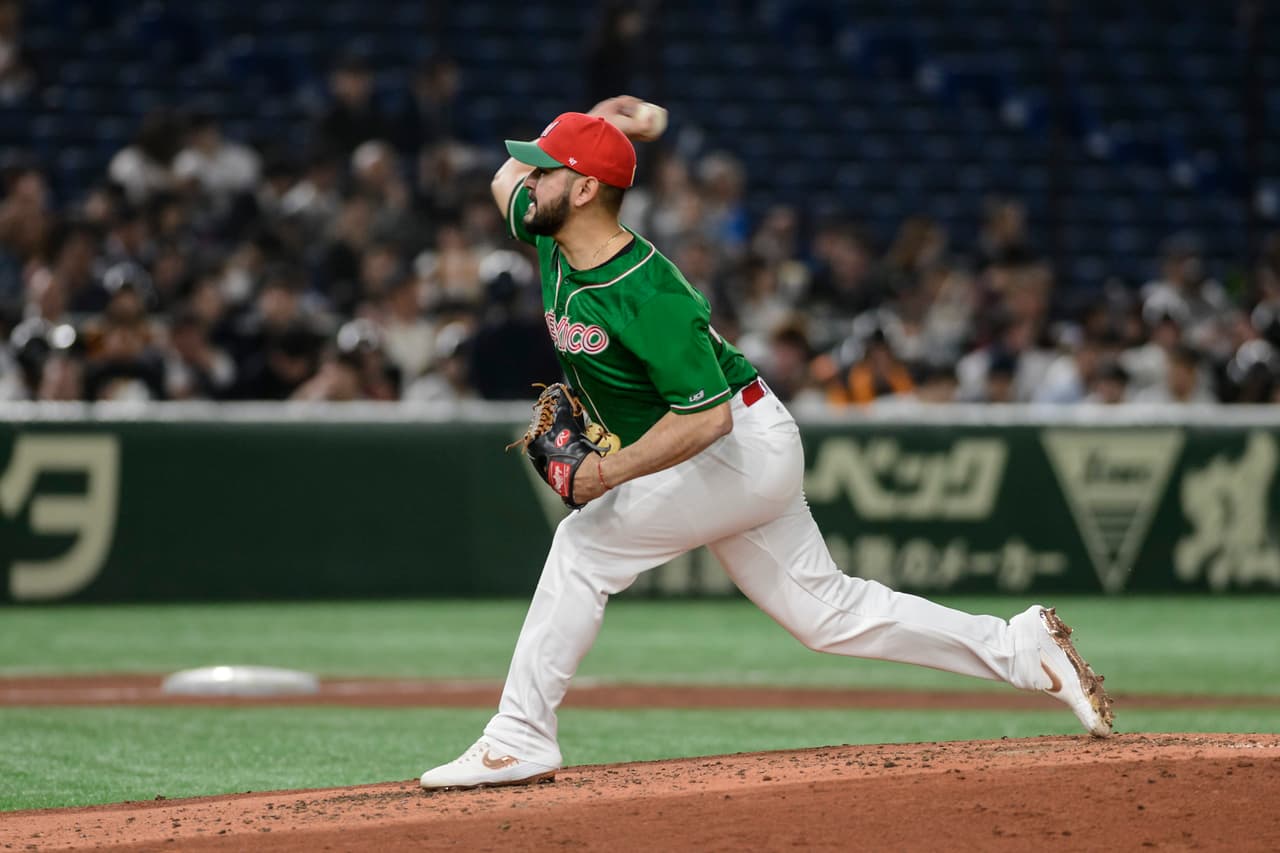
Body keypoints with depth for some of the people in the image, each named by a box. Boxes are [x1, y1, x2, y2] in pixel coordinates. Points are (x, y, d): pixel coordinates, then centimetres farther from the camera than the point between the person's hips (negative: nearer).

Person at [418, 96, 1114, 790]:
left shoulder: (647, 296, -29)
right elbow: (506, 180, 18)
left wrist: (611, 471, -33)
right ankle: (1022, 649, 16)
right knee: (828, 614, 11)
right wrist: (591, 122, 3)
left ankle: (520, 741, -11)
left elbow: (707, 416, -30)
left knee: (585, 545, -15)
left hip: (742, 444, -10)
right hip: (742, 462, 10)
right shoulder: (554, 242, -2)